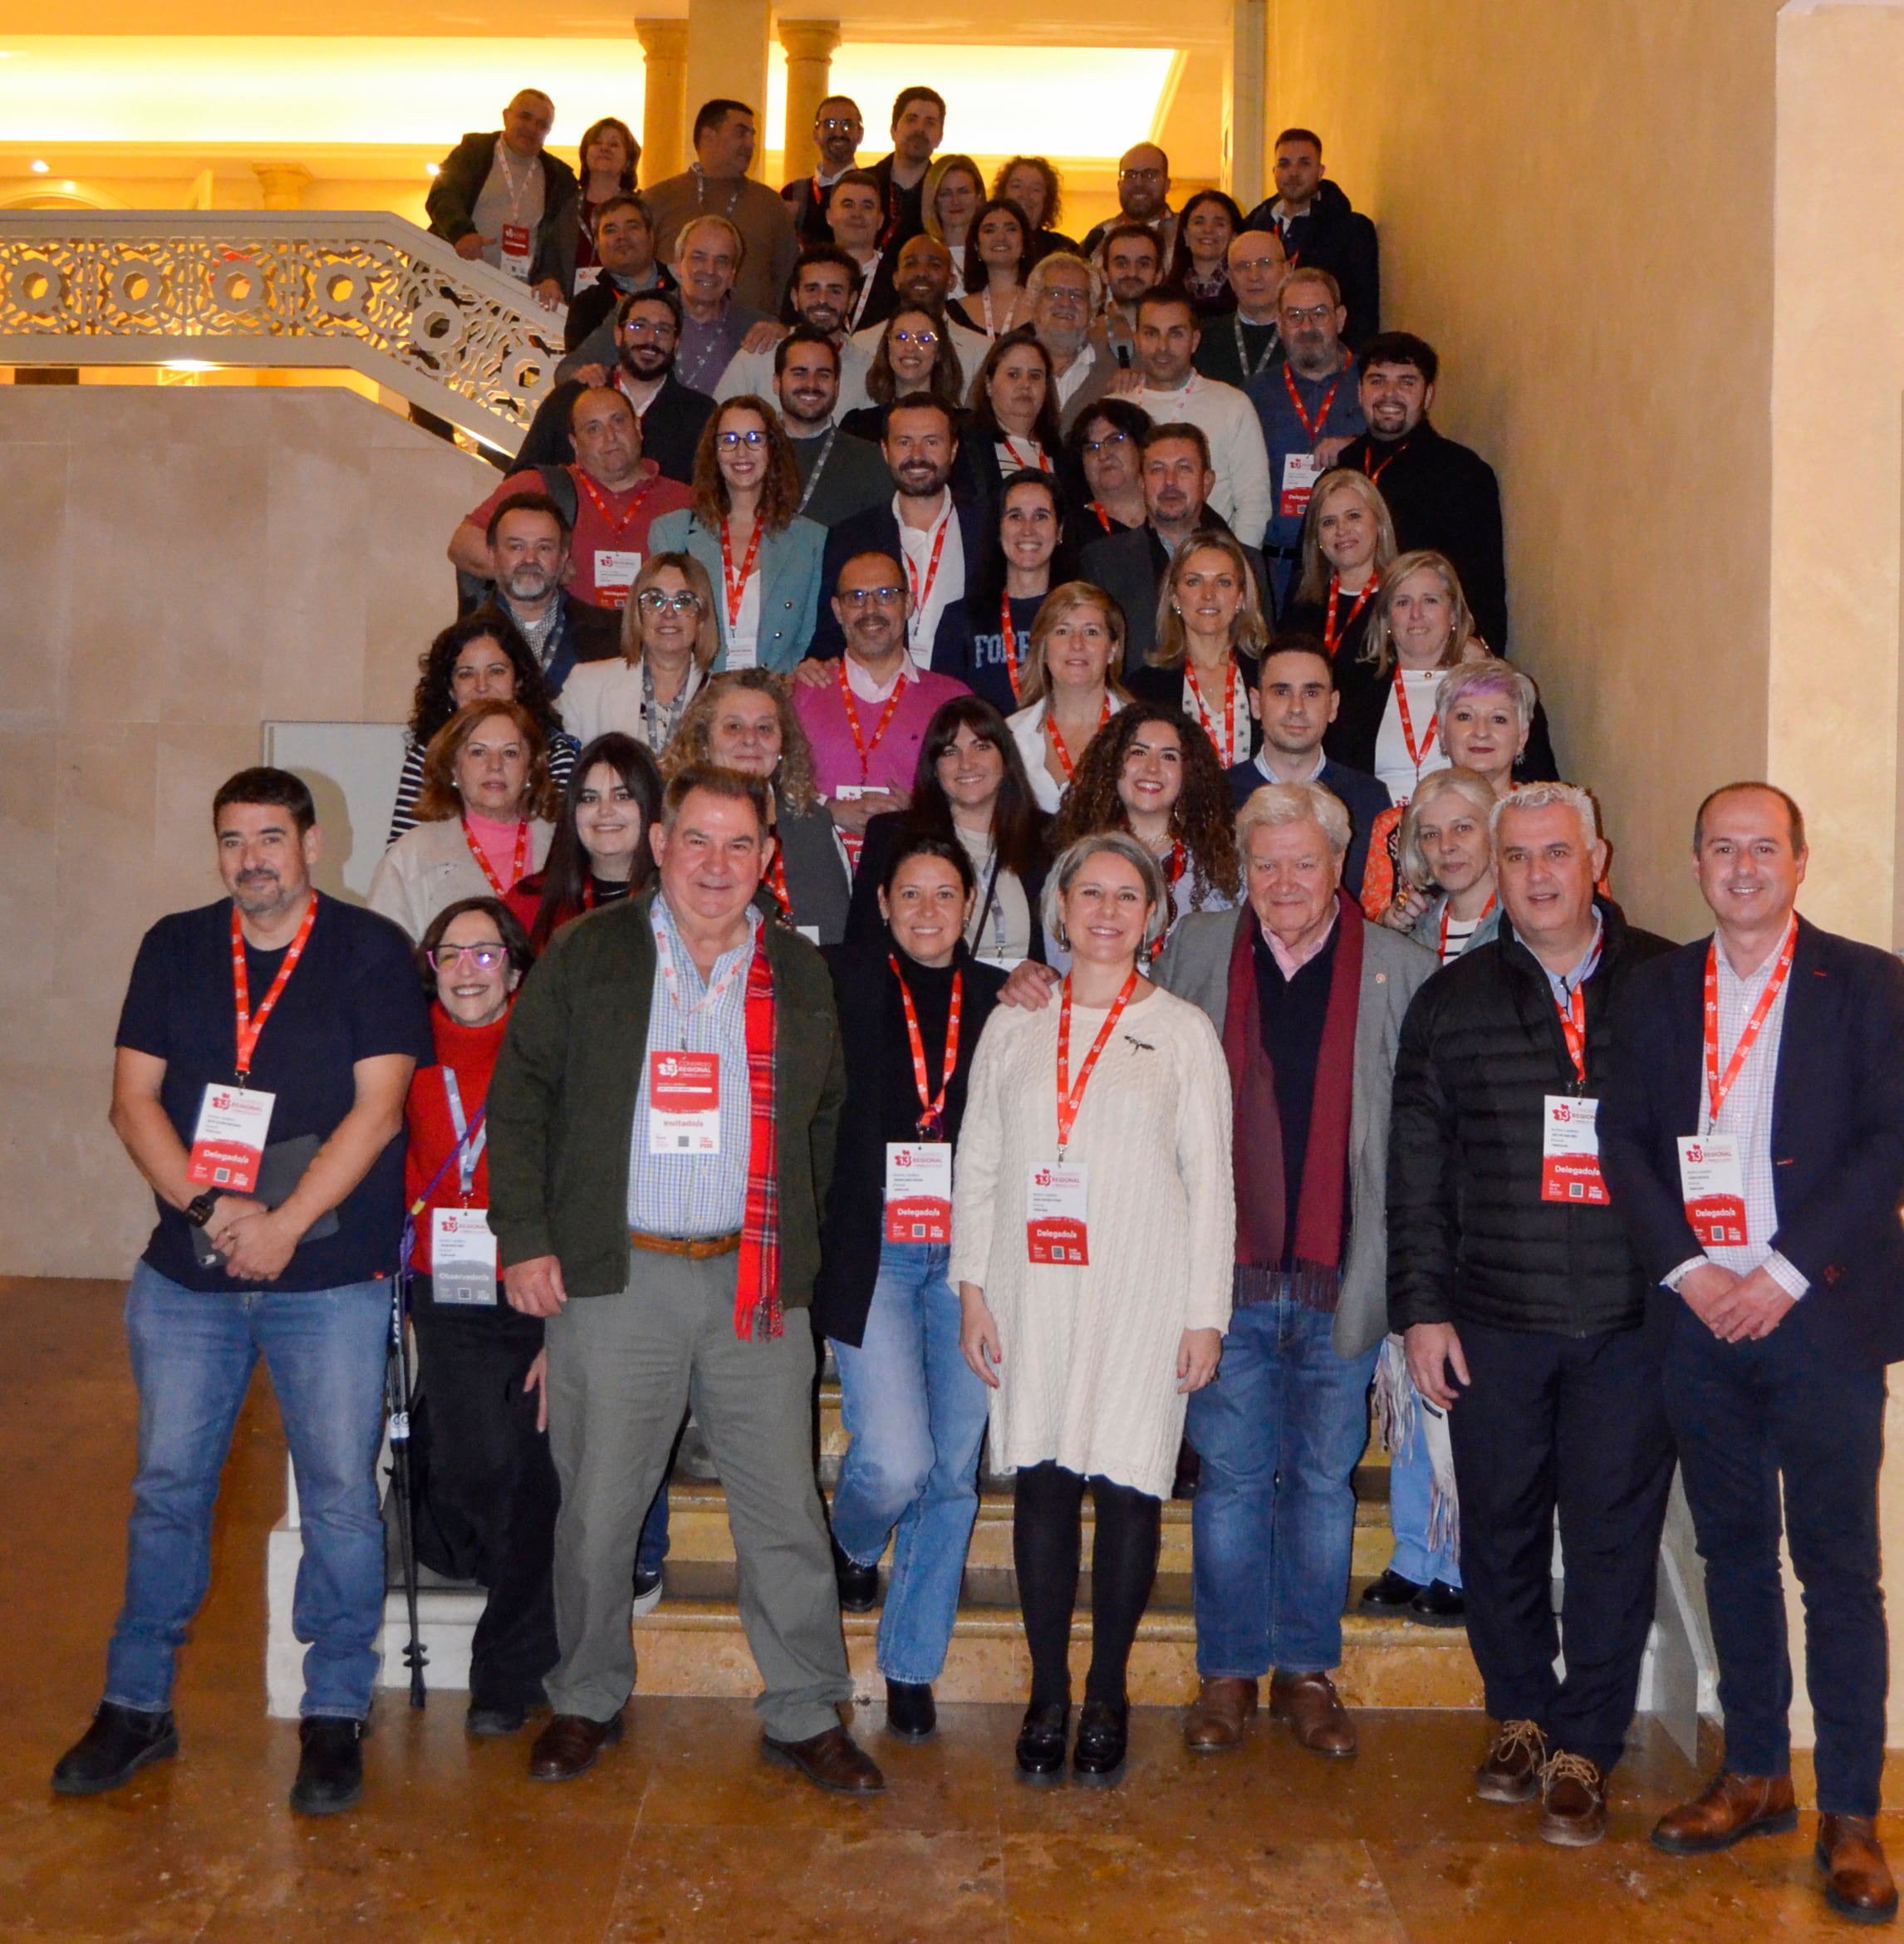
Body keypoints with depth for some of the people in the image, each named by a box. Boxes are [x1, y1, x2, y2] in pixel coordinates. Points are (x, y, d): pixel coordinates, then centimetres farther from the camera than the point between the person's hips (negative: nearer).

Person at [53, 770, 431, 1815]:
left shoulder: (371, 951, -1)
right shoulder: (174, 947, 9)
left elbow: (378, 1107, -8)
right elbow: (134, 1099, 4)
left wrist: (282, 1224, -14)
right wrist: (206, 1206, -11)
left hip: (332, 1272, -3)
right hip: (186, 1273, 3)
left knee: (340, 1494, 0)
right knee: (168, 1485, 9)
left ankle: (334, 1716, 14)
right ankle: (137, 1705, 24)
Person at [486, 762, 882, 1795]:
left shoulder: (799, 972, 11)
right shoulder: (586, 954, 4)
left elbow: (826, 1116, 20)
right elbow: (518, 1097, 4)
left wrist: (798, 1232, 12)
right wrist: (524, 1236, -3)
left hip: (756, 1281, 2)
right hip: (614, 1277, -2)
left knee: (786, 1509, 4)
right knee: (597, 1508, 6)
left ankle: (805, 1713, 19)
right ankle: (587, 1701, 27)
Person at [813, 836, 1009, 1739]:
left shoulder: (1002, 998, 10)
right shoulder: (838, 979, 2)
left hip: (967, 1256, 3)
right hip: (871, 1252, -3)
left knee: (952, 1472, 6)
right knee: (895, 1461, -12)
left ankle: (911, 1667, 23)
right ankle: (851, 1544, 25)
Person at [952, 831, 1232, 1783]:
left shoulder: (1183, 1031, 5)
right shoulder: (1012, 1026, 10)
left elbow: (1210, 1180, 4)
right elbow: (977, 1167, 11)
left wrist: (1206, 1312, -1)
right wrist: (973, 1289, 4)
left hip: (1142, 1297, -2)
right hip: (1032, 1293, 2)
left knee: (1127, 1489, 0)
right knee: (1041, 1484, 3)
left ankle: (1107, 1696, 17)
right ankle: (1048, 1693, 17)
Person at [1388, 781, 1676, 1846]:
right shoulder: (1452, 1001, 7)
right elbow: (1417, 1170, 7)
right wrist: (1421, 1308, 2)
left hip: (1631, 1319, -1)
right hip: (1492, 1319, 2)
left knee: (1614, 1537, 3)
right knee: (1501, 1529, 10)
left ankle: (1586, 1749, 19)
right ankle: (1521, 1716, 31)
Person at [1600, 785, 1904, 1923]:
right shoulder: (1656, 992, 10)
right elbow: (1624, 1140, 7)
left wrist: (1786, 1272, -13)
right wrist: (1686, 1269, -7)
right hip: (1702, 1316, 4)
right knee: (1733, 1550, 12)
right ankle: (1756, 1776, 25)